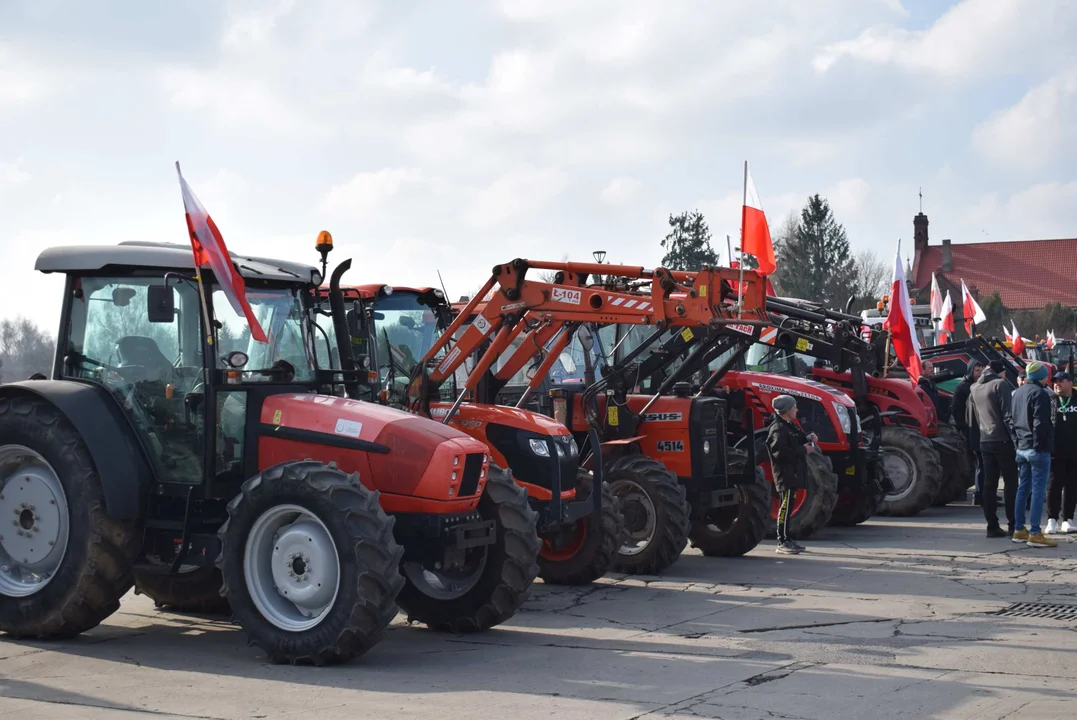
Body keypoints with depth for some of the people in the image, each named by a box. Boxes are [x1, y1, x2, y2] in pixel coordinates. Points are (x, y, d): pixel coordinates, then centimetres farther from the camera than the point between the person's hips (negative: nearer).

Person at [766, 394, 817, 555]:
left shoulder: (790, 425, 16)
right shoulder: (778, 429, -17)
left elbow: (797, 440, 27)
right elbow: (781, 453, -25)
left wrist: (808, 438, 6)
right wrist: (803, 450, -18)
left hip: (793, 471, 10)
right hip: (785, 472, -10)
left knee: (787, 505, 13)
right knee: (786, 505, -10)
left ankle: (786, 539, 19)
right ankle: (782, 542, -8)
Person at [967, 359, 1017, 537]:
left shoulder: (974, 389, 14)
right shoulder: (1000, 384, -8)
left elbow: (970, 419, 21)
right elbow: (1008, 414, -16)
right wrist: (1016, 438, -16)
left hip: (985, 441, 7)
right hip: (1003, 441, -6)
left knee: (989, 483, 7)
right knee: (1011, 483, -1)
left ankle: (992, 526, 7)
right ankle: (1013, 526, -3)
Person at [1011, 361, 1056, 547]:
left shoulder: (1017, 393, 15)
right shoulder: (1039, 394, -13)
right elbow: (1041, 423, -18)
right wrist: (1039, 445, -14)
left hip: (1021, 448, 9)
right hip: (1037, 449, -9)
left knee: (1023, 488, 14)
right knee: (1038, 490, -7)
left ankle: (1019, 530, 16)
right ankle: (1034, 533, -10)